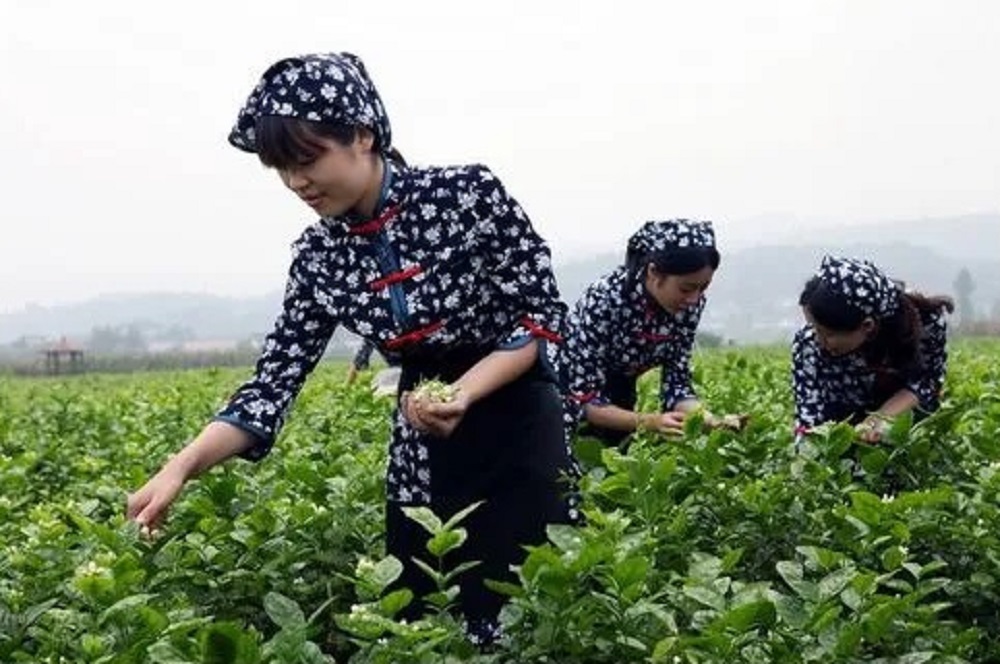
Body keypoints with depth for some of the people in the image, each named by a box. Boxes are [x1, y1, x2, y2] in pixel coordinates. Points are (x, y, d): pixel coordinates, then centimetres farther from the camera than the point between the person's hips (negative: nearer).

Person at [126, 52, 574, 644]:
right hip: (421, 448, 5)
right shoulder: (320, 256, -3)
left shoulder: (470, 194, -15)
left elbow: (544, 317, -11)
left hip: (514, 431, -4)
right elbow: (276, 379, -5)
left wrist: (464, 393, -26)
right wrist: (181, 467, -18)